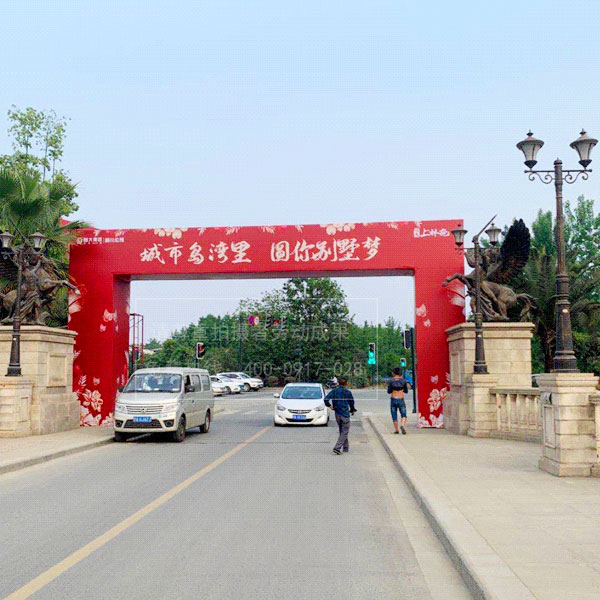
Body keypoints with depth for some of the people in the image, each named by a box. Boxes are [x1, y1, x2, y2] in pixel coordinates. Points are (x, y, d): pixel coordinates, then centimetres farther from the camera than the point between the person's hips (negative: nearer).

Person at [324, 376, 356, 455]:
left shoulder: (334, 390, 1)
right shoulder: (347, 392, -8)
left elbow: (326, 399, -8)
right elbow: (351, 403, 1)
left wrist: (329, 406, 6)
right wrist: (352, 410, 20)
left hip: (337, 414, 5)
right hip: (345, 414, -5)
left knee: (342, 431, 19)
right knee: (344, 432, -1)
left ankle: (345, 447, 25)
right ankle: (337, 448, -13)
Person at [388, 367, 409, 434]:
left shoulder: (391, 381, -6)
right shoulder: (403, 380, -1)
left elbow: (389, 391, -3)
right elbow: (406, 391, 7)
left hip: (393, 399, 0)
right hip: (401, 400, 0)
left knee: (394, 416, 11)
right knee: (403, 415, 7)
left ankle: (396, 430, 12)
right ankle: (402, 425, -19)